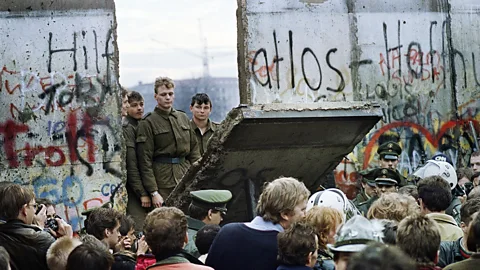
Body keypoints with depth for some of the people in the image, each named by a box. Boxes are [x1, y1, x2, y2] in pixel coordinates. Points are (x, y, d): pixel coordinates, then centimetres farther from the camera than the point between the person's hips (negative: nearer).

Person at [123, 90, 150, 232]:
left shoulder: (139, 125, 17)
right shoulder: (127, 128, -11)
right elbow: (131, 165, -16)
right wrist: (142, 193, -17)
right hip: (133, 188, -9)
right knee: (139, 228, -13)